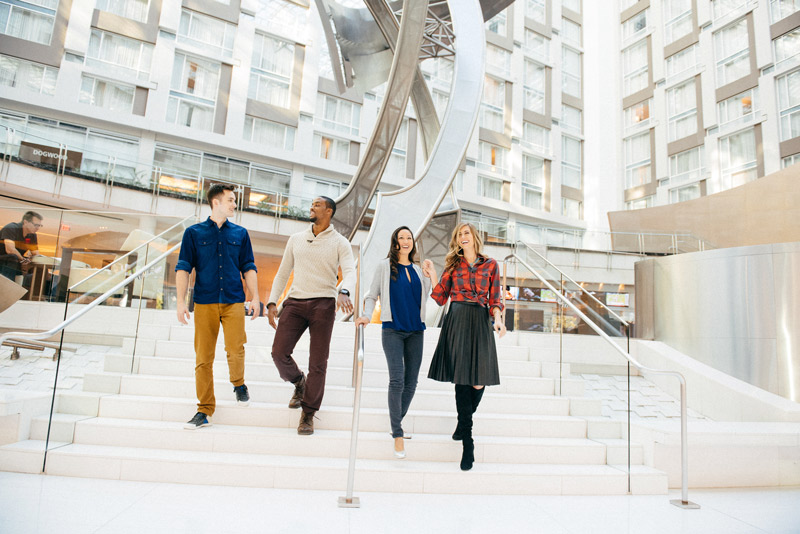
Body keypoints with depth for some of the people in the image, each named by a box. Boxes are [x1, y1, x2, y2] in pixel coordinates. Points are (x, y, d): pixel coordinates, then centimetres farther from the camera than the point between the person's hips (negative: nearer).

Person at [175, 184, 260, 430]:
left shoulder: (240, 233, 12)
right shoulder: (194, 232, 7)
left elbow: (249, 268, 12)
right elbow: (183, 268, 4)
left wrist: (255, 298, 3)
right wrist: (181, 302, -4)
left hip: (234, 301, 1)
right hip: (204, 303, 0)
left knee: (235, 350, -14)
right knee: (203, 358, 2)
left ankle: (238, 384, 17)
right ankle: (204, 410, 14)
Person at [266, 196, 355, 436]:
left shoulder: (339, 243, 5)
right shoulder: (296, 239, 16)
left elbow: (349, 271, -10)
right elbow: (283, 273, 17)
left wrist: (344, 292, -32)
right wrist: (272, 302, 7)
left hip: (323, 304, -3)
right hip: (295, 302, 3)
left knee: (318, 362, -2)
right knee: (279, 352, -9)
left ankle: (308, 414, 13)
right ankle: (299, 383, 23)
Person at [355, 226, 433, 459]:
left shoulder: (418, 269, 14)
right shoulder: (385, 266, 4)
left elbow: (425, 297, 17)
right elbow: (372, 295, 7)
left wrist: (430, 275, 7)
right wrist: (366, 316, -9)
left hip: (415, 330, 4)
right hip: (392, 329, -4)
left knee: (411, 382, 5)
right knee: (397, 379, -14)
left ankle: (397, 423, 23)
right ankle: (397, 434, -5)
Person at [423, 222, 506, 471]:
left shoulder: (490, 264, 12)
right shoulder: (453, 265, 13)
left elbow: (495, 298, 8)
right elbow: (441, 298, 8)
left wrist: (498, 318, -9)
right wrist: (433, 276, -3)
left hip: (480, 322, 0)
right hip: (457, 321, 0)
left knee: (479, 382, -4)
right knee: (462, 380, -4)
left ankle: (463, 424, 26)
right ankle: (467, 443, 5)